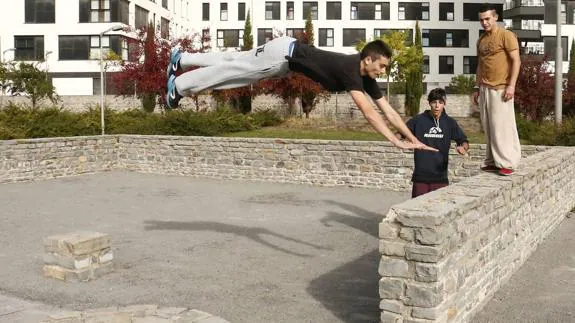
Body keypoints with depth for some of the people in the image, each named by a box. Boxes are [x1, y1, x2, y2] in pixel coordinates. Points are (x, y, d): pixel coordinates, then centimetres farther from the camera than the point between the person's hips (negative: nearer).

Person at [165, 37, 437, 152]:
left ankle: (181, 60, 36)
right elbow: (367, 111, -42)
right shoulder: (350, 70, -32)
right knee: (232, 70, 6)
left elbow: (388, 110, -5)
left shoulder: (366, 78, -6)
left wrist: (413, 138, -10)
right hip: (284, 53, -8)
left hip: (288, 57, 8)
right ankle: (179, 85, 24)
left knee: (231, 63, 19)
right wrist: (397, 142, -45)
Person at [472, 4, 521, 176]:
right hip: (484, 89, 7)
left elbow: (516, 61, -9)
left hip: (500, 89, -7)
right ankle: (493, 161, 11)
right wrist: (477, 88, 16)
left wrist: (511, 85, -17)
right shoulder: (481, 40, 16)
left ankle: (507, 163, -3)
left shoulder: (506, 35, -5)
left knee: (502, 126, -7)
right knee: (489, 128, 6)